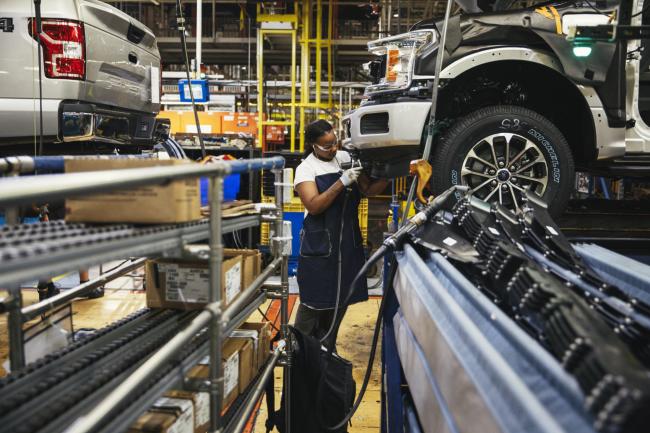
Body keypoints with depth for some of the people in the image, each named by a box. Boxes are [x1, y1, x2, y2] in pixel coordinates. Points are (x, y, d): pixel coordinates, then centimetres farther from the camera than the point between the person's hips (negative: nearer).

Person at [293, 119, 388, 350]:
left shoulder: (346, 158, 6)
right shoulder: (306, 168, -6)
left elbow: (368, 190, 7)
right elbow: (314, 205, -19)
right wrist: (342, 182, -24)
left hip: (349, 242, 5)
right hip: (319, 245, -5)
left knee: (341, 299, 13)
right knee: (314, 303, 1)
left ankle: (326, 351, 29)